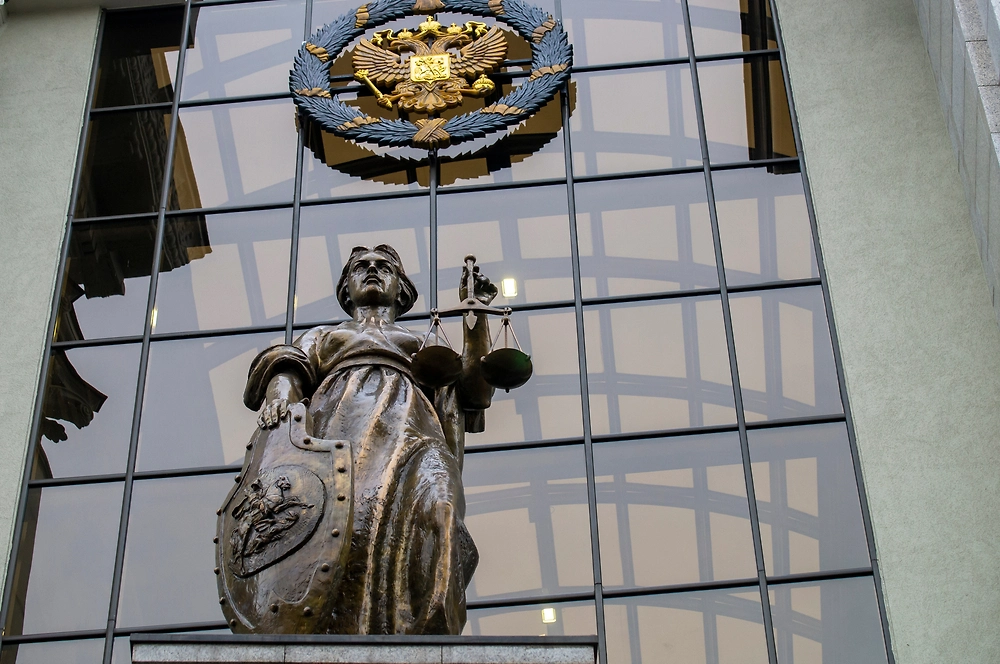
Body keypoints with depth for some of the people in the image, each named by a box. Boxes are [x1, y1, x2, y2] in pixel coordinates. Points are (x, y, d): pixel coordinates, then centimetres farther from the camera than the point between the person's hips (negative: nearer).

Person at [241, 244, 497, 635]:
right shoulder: (323, 337, 40)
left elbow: (470, 390, 21)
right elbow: (288, 364, 18)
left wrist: (476, 315, 12)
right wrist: (280, 393, -6)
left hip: (410, 434, 0)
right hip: (338, 429, 0)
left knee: (433, 505, -35)